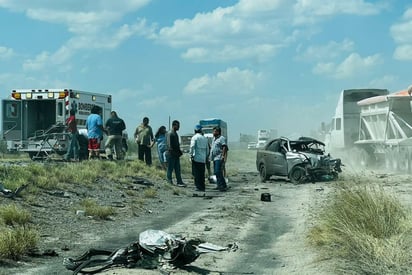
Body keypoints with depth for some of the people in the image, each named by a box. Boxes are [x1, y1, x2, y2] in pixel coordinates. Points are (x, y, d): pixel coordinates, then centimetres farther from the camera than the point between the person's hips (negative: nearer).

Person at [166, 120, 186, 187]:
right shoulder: (170, 134, -13)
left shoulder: (175, 134, 16)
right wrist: (176, 152, -16)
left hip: (176, 154, 9)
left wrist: (179, 152, 8)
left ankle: (179, 182, 9)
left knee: (177, 169, 8)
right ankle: (169, 181, 6)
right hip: (171, 154, -9)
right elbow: (170, 145, -18)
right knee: (170, 169, -1)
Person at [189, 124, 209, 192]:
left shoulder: (194, 137, -4)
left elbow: (192, 147, -13)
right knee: (202, 174, 10)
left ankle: (198, 187, -6)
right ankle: (202, 187, 9)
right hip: (203, 159, 5)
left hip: (196, 158, -5)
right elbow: (207, 149, 17)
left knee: (196, 173, -2)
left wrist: (191, 155, -7)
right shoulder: (205, 138, 14)